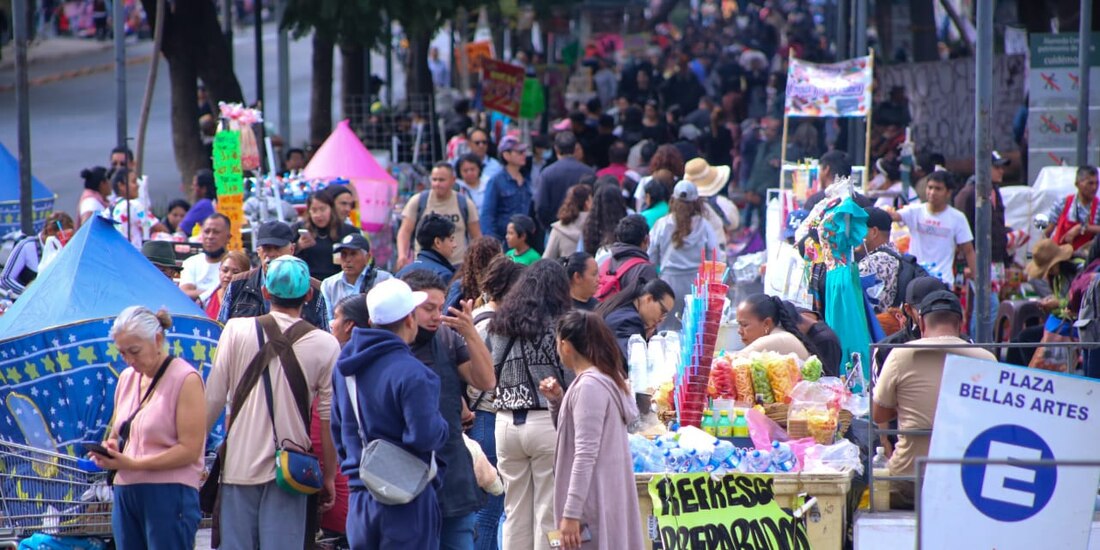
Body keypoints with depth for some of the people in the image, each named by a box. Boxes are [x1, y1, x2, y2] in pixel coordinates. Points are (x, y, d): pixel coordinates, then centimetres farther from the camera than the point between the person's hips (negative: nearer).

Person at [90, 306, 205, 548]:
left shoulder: (185, 379, -8)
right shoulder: (127, 378, 15)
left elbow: (190, 449, -13)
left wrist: (133, 464, -19)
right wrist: (108, 449, 0)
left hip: (169, 494, -7)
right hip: (125, 493, 7)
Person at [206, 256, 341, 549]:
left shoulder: (237, 331, -2)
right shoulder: (325, 346, -4)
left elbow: (214, 399, 0)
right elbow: (328, 419, -2)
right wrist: (329, 475, 8)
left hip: (239, 462, 1)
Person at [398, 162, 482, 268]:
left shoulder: (464, 204, 3)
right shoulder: (418, 201, 0)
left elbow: (476, 236, 8)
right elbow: (405, 231, -2)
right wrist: (402, 254, -19)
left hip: (457, 266, 0)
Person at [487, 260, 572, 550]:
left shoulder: (499, 326, 7)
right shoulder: (558, 326, -8)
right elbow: (572, 381, -9)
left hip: (506, 421, 5)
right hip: (547, 421, -5)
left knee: (515, 512, 11)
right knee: (548, 512, 0)